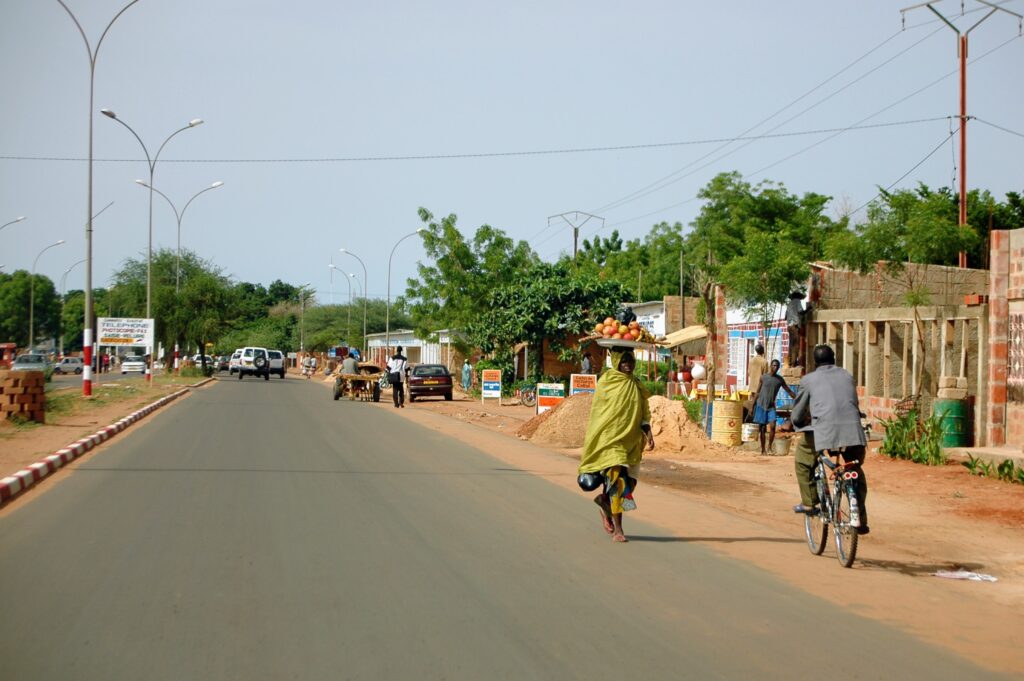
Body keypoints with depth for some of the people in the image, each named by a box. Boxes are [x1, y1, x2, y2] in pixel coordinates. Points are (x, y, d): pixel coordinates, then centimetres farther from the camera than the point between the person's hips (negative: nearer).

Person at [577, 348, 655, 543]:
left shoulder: (636, 385, 11)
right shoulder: (606, 382, -3)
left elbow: (644, 412, 12)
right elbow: (595, 411, 1)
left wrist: (648, 432, -4)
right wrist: (591, 439, 1)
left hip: (630, 439, 5)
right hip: (611, 438, -5)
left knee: (630, 481, 6)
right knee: (617, 479, -14)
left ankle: (604, 500, 34)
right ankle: (617, 529, -10)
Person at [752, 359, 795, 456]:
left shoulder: (780, 380, 3)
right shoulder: (763, 377, -2)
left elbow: (789, 391, 9)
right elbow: (758, 392, 3)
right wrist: (753, 406, 1)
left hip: (771, 406, 2)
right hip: (761, 405, -2)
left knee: (772, 426, -16)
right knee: (762, 428, 0)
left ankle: (770, 446, -3)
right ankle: (763, 449, 8)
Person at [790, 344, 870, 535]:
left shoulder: (809, 379, 14)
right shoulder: (847, 376, 25)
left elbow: (797, 414, 19)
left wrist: (800, 425, 41)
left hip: (824, 431, -3)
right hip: (853, 431, 3)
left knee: (803, 457, 25)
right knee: (855, 471, 23)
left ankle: (809, 502, 22)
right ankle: (859, 518, 15)